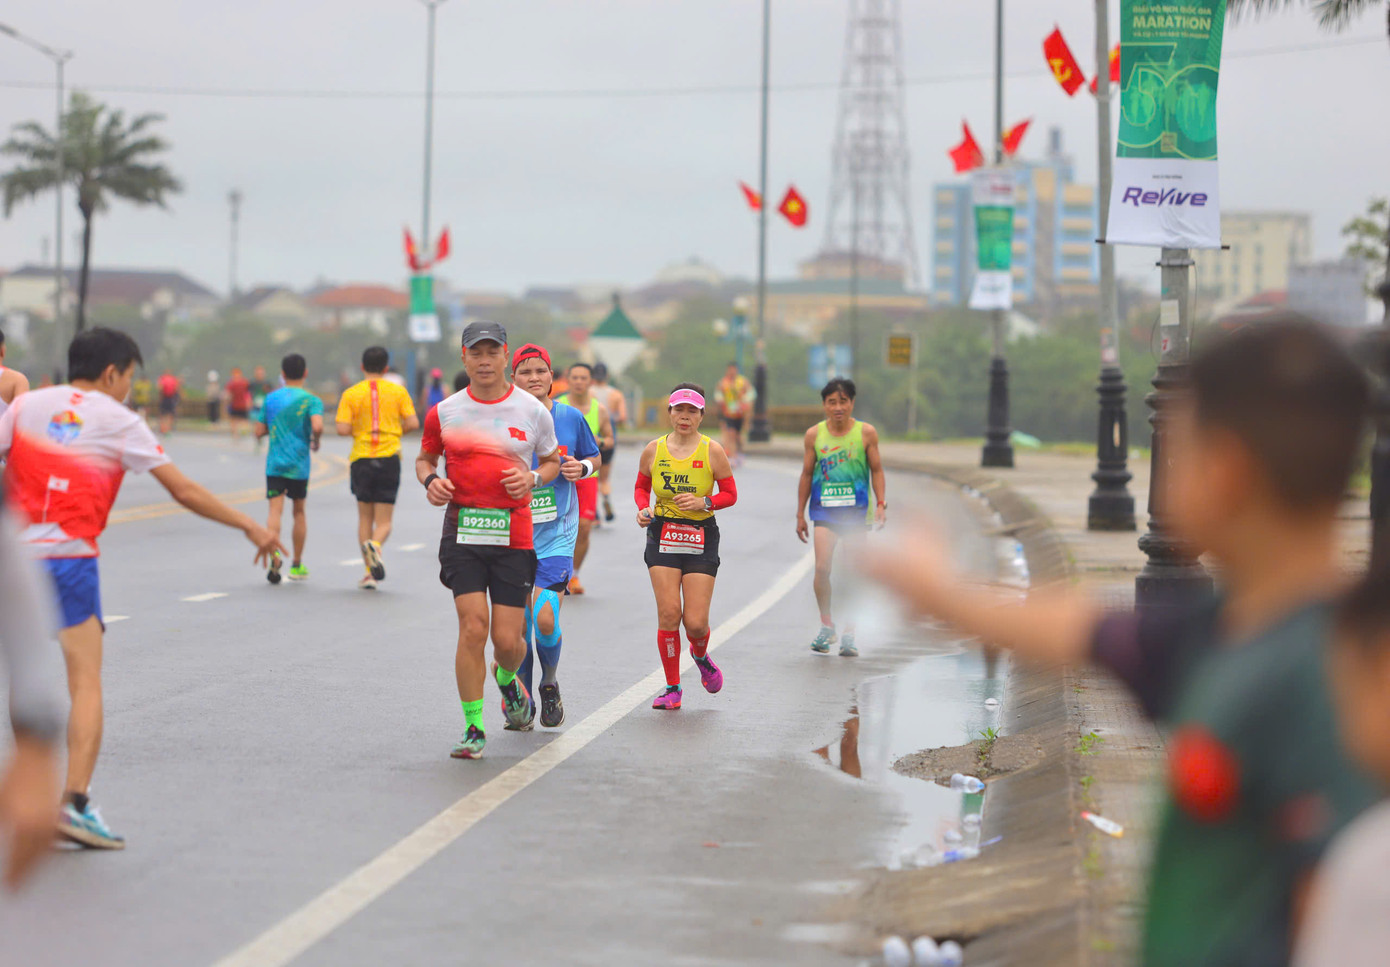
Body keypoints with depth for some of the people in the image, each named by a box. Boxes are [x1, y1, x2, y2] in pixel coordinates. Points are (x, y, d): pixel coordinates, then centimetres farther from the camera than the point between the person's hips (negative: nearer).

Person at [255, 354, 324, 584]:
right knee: (299, 511, 14)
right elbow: (317, 426, -20)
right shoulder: (311, 400, -3)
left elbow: (258, 431, 8)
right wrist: (315, 442, 0)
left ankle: (274, 554, -33)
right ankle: (297, 565, 22)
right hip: (299, 465, -1)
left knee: (275, 509, -6)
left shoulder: (271, 399, 6)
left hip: (274, 464, 1)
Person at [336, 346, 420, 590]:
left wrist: (357, 429, 12)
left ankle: (369, 572, 6)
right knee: (384, 521, 3)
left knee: (365, 518, 12)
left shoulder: (351, 394, -1)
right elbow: (413, 424, -4)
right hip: (389, 459, 0)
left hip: (361, 460, 0)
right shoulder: (398, 391, 1)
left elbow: (343, 429, -9)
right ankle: (375, 545, -30)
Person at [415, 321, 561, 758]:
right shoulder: (444, 413, 4)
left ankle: (507, 680, 37)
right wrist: (430, 481, -4)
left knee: (508, 640, -1)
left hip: (514, 535, 0)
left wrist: (533, 479, -5)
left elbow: (552, 460, 16)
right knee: (473, 627, -12)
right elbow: (424, 459, 18)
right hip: (462, 531, 0)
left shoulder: (533, 411, 3)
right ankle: (473, 727, -1)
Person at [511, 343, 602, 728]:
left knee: (545, 618, -16)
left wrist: (581, 468, -6)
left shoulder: (570, 418, 1)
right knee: (519, 626, 3)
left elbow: (595, 457, 16)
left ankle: (549, 684, 11)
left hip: (556, 535, -1)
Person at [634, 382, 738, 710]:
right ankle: (672, 688, 4)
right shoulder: (653, 450, 1)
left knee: (696, 622, -5)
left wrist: (704, 503, -15)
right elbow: (641, 486, 16)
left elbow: (730, 493, 3)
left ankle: (700, 656, 32)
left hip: (701, 538, -1)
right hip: (663, 534, 1)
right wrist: (643, 509, -4)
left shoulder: (712, 451, -4)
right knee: (668, 614, -10)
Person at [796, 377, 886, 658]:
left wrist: (881, 504, -6)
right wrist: (800, 515, 11)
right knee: (822, 567, -13)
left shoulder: (866, 433, -1)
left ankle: (848, 634, 12)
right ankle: (826, 625, 5)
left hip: (856, 511, 0)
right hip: (824, 510, 0)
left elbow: (876, 471, 6)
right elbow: (807, 474, 10)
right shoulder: (814, 435, 2)